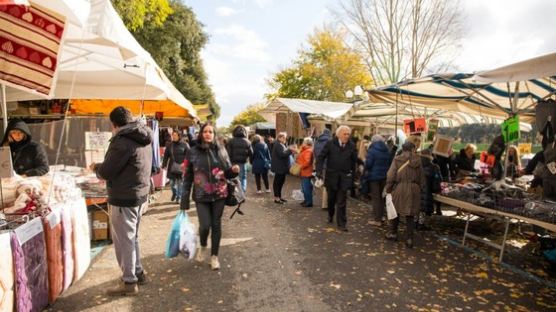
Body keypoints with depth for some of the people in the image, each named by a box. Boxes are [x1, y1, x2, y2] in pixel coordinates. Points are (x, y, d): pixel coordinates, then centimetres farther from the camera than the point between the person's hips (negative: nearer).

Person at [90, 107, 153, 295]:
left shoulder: (122, 141, -20)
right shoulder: (143, 139, 9)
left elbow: (106, 171, -17)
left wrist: (95, 167, 5)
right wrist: (103, 169, 19)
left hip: (124, 199, -9)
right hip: (140, 195, 9)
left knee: (123, 240, 3)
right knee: (132, 237, 21)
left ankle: (129, 282, 15)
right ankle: (138, 272, 33)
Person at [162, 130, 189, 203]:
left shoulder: (184, 145, -2)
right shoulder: (169, 145, 5)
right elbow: (166, 156, 4)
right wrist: (164, 165, -2)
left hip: (181, 167, -2)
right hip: (172, 168, 2)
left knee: (180, 183, 3)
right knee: (172, 183, 7)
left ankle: (178, 197, 18)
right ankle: (174, 193, 36)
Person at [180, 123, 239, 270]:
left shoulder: (221, 150, 2)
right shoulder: (193, 152, -2)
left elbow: (227, 172, 8)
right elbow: (187, 177, -1)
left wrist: (234, 170, -17)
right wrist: (184, 201, -4)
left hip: (219, 194, 2)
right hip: (201, 196, -1)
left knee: (216, 225, 8)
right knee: (205, 225, -7)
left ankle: (214, 256, 25)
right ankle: (203, 246, 27)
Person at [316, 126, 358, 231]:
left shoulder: (351, 145, -1)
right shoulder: (330, 143, -5)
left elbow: (354, 160, 6)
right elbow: (321, 157, -4)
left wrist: (352, 173, 2)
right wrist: (319, 170, -15)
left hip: (345, 178, 0)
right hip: (331, 176, 0)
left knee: (341, 202, -1)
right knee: (331, 198, 17)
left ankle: (341, 223, 8)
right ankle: (330, 215, 43)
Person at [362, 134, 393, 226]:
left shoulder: (372, 150, -11)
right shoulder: (387, 151, 8)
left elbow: (368, 163, -17)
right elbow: (390, 163, 9)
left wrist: (366, 170, 2)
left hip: (374, 176, -6)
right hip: (384, 176, 6)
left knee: (375, 198, -1)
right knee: (381, 197, 16)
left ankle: (377, 220, 0)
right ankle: (380, 217, 24)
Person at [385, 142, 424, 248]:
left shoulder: (397, 159, -6)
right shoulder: (418, 161, 3)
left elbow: (390, 176, -9)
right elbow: (421, 178, 7)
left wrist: (388, 190, -1)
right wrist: (419, 188, 17)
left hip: (399, 189, -2)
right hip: (414, 190, 2)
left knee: (395, 211, 15)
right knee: (410, 214, 8)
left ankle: (393, 233, 27)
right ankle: (409, 238, 9)